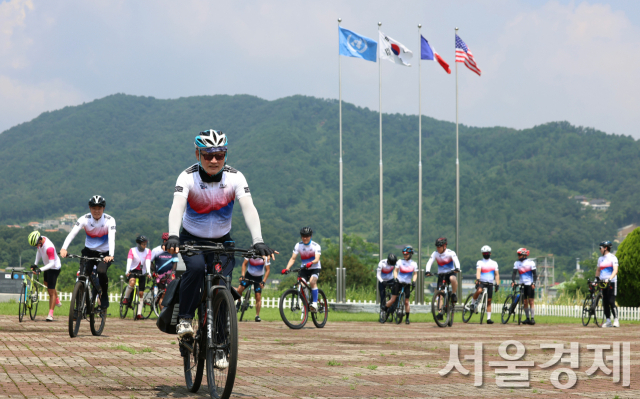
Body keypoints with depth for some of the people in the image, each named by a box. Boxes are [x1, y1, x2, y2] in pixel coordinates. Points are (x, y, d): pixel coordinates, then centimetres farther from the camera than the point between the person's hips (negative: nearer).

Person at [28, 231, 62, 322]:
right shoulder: (40, 240, -12)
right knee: (47, 284, 29)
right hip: (47, 265, 9)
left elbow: (52, 263, -37)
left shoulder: (49, 247, -38)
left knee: (51, 291, -8)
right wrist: (35, 263, 3)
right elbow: (39, 250, 8)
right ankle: (57, 301, 49)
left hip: (54, 267, -9)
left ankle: (50, 314, -5)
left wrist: (41, 269, -46)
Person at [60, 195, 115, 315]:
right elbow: (72, 233, -27)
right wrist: (64, 248, -44)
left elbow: (112, 238, -31)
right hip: (89, 251, 2)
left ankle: (104, 299, -8)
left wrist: (110, 255, -50)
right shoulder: (85, 219, -13)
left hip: (104, 253, -2)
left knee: (101, 271, -30)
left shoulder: (109, 220, -17)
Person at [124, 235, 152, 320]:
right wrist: (127, 271, -38)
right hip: (133, 271, -2)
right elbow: (129, 260, -21)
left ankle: (139, 314, 0)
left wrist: (148, 272, -32)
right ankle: (126, 298, -14)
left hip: (142, 273, 2)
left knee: (141, 293, -2)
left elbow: (148, 262, -16)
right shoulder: (132, 250, -6)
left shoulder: (148, 251, -1)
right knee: (132, 282, -36)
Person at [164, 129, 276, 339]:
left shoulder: (234, 177, -17)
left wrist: (258, 241, -45)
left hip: (221, 241, 1)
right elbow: (177, 206, -36)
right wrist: (173, 236, -55)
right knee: (196, 267, -32)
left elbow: (248, 208, -30)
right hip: (192, 239, -1)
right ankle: (184, 319, -17)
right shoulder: (188, 177, -20)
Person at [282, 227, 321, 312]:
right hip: (304, 269, 3)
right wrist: (287, 268, -29)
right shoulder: (298, 245, -7)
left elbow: (317, 259, -29)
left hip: (315, 268, -3)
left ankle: (315, 303, -28)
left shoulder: (316, 246, -15)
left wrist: (311, 263, -51)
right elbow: (293, 258, -12)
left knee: (312, 281, -31)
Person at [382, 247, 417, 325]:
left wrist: (413, 281, -11)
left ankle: (407, 318, 10)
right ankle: (384, 310, 10)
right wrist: (395, 278, -17)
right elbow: (395, 270, 0)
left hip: (407, 284, 1)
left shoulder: (413, 264, 1)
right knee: (393, 300, -8)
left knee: (406, 302, 0)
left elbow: (415, 274, 6)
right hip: (398, 282, -1)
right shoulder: (400, 262, -2)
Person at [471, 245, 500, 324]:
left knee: (489, 301, 1)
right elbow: (478, 271, -15)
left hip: (490, 283, 3)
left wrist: (497, 284, 1)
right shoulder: (480, 262, 2)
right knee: (479, 290, -36)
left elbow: (496, 274, 12)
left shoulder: (494, 263, 12)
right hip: (481, 282, -3)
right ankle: (473, 303, -11)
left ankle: (488, 318, 5)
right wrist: (477, 279, -33)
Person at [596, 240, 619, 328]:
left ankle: (616, 320, -9)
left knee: (611, 302, -13)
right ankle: (608, 321, 8)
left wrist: (609, 279, -29)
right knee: (605, 303, 3)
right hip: (603, 283, 7)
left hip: (611, 282, -6)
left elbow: (615, 270, -16)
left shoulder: (612, 258, -5)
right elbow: (598, 270, 24)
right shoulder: (600, 259, 15)